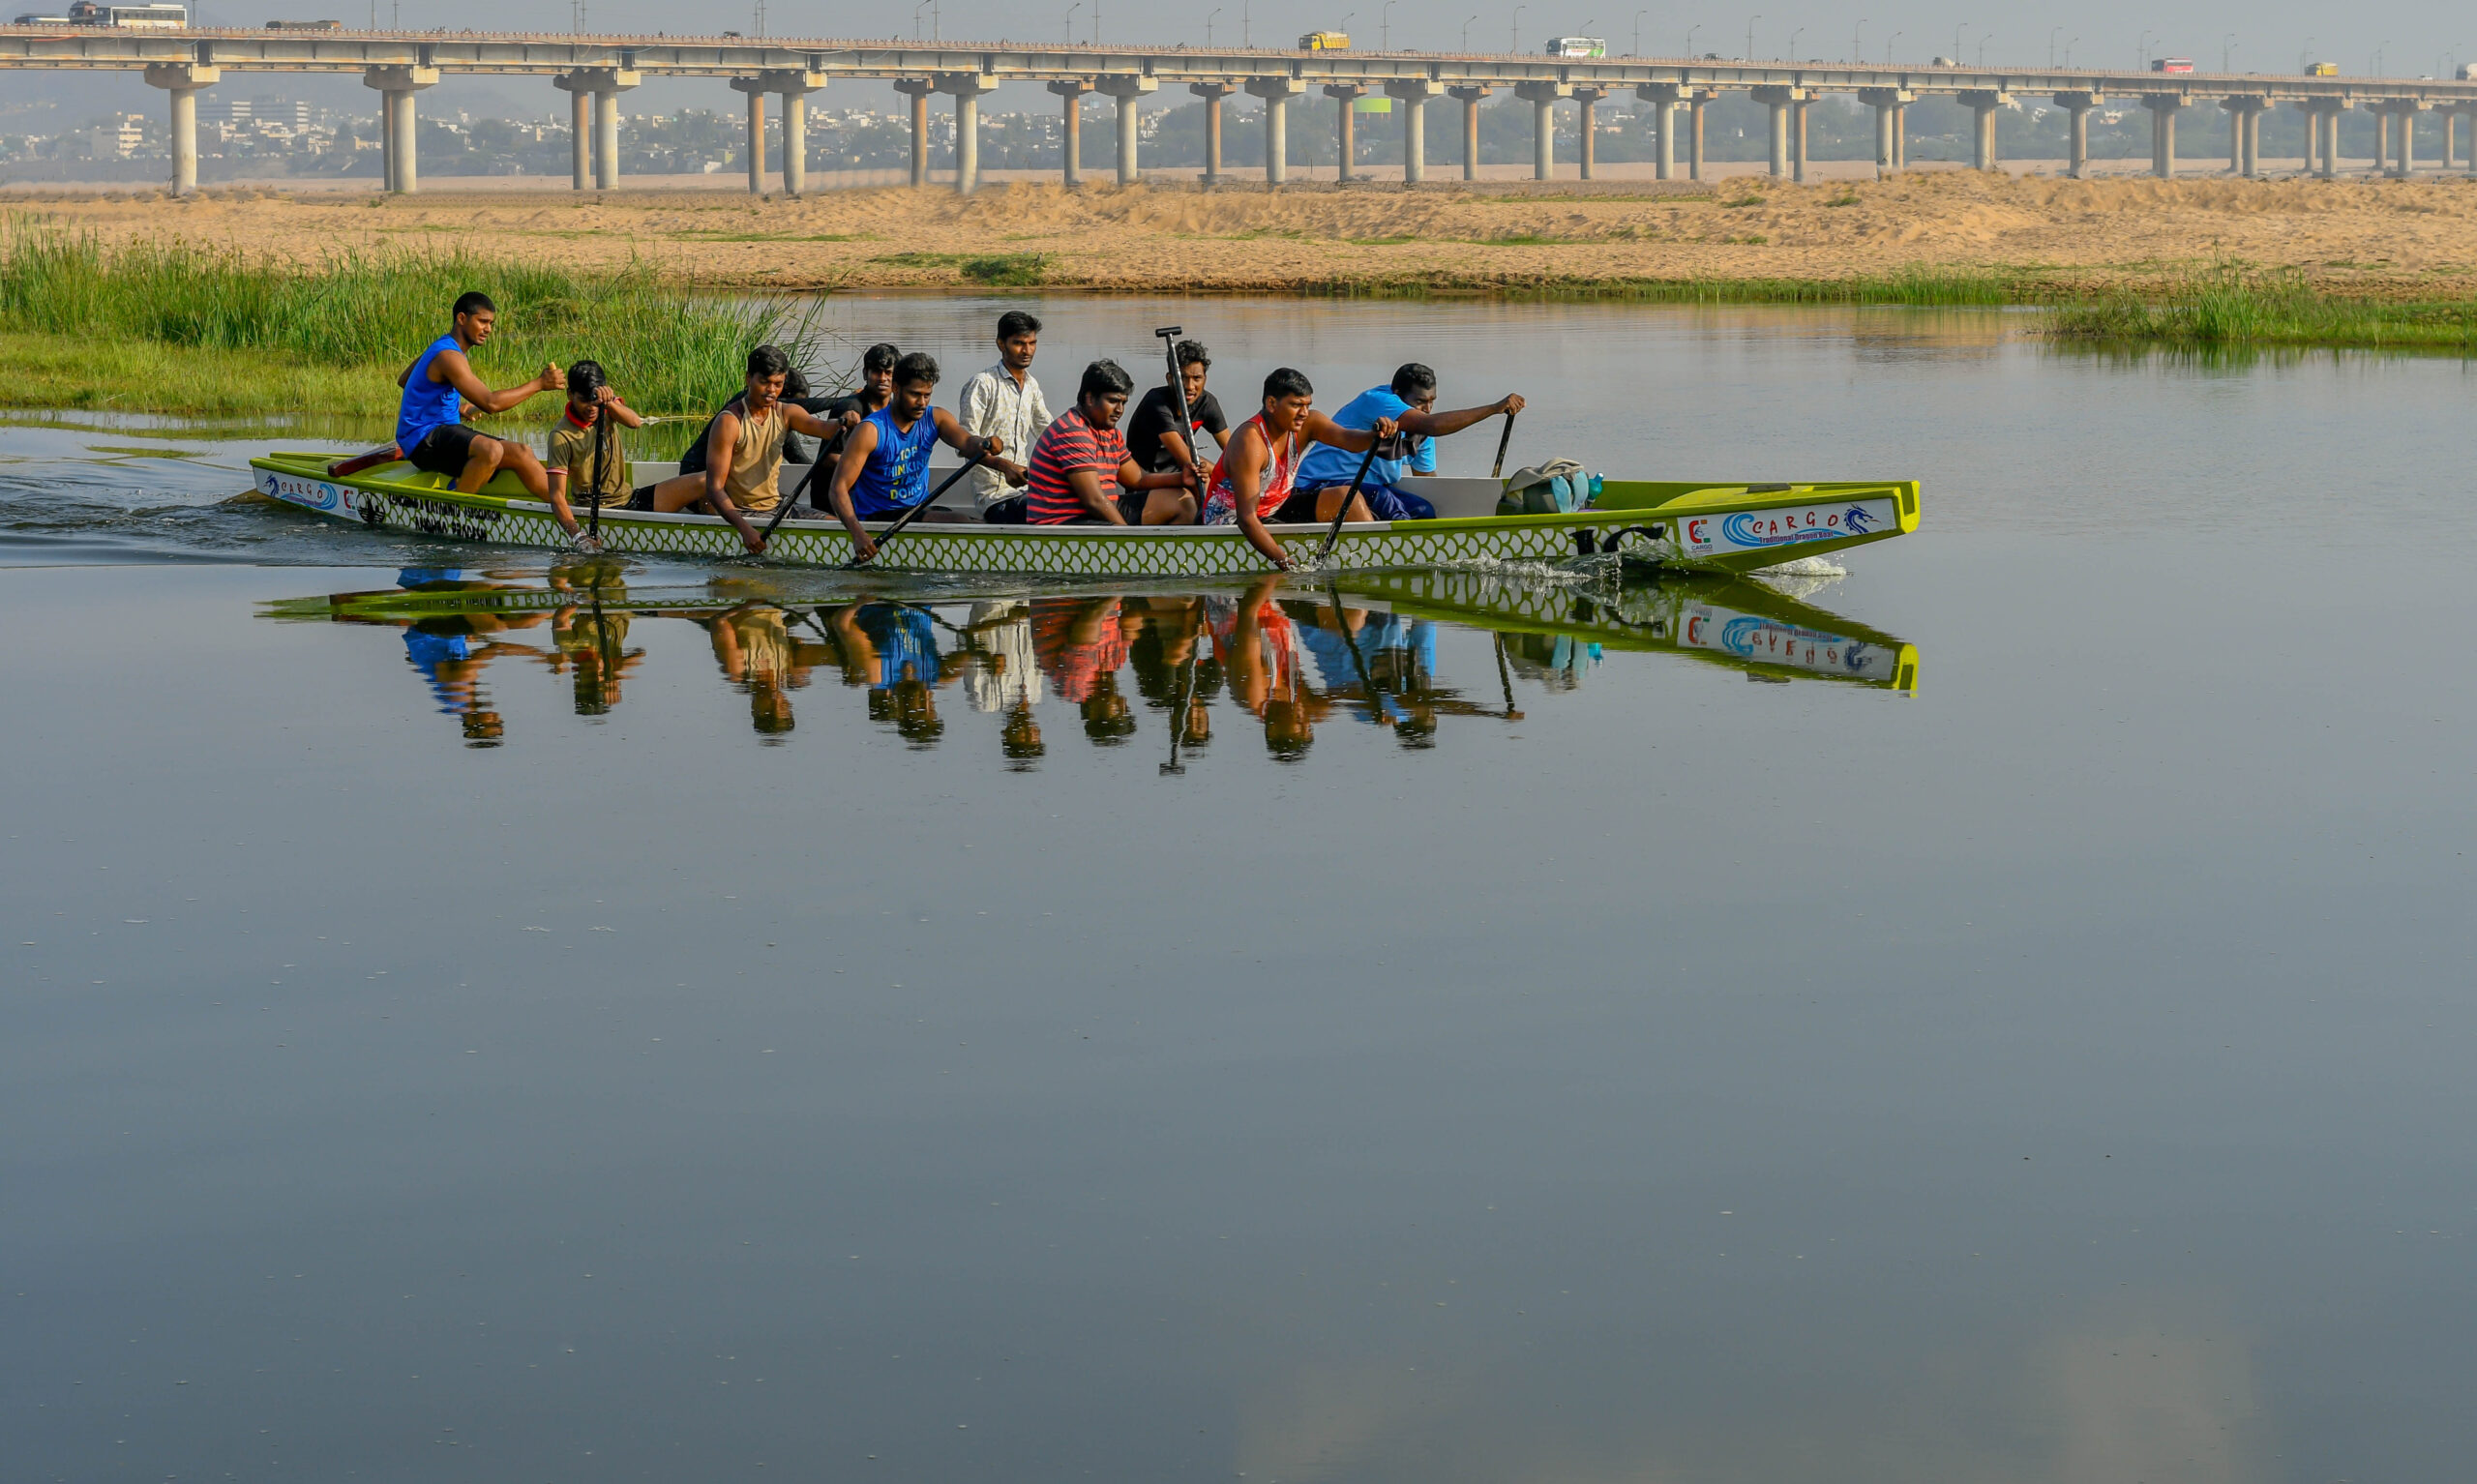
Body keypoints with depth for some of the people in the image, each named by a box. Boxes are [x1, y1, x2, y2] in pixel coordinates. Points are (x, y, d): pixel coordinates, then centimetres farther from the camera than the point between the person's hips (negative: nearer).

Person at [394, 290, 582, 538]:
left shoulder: (441, 348, 17)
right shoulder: (449, 356, -18)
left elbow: (403, 380, 33)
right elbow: (490, 403, -26)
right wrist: (538, 384, -21)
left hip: (444, 431, 11)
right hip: (425, 440, -11)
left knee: (520, 453, 3)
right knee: (491, 450, -37)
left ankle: (569, 521, -2)